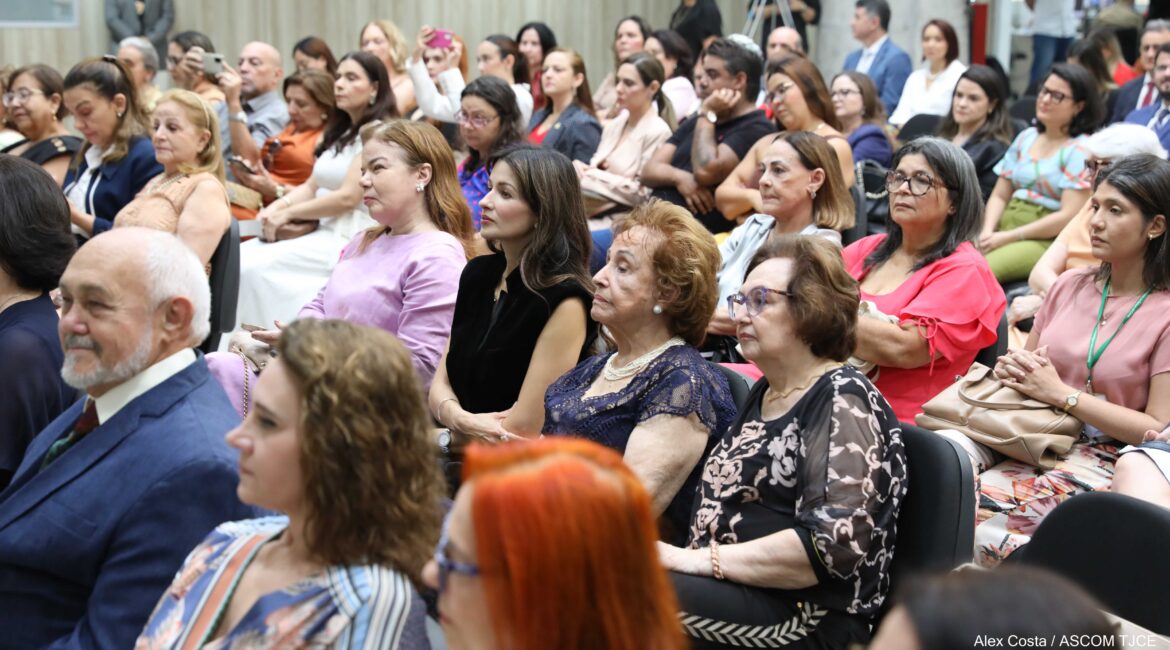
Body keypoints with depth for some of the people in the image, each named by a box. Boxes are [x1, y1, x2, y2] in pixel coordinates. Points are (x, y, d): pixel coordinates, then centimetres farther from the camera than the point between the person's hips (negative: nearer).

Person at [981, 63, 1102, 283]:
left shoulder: (1080, 150, -3)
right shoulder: (1025, 138, 19)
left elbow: (1068, 216, -11)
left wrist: (1008, 237, -13)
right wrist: (987, 231, -3)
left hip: (1046, 240, -6)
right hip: (1004, 232, 6)